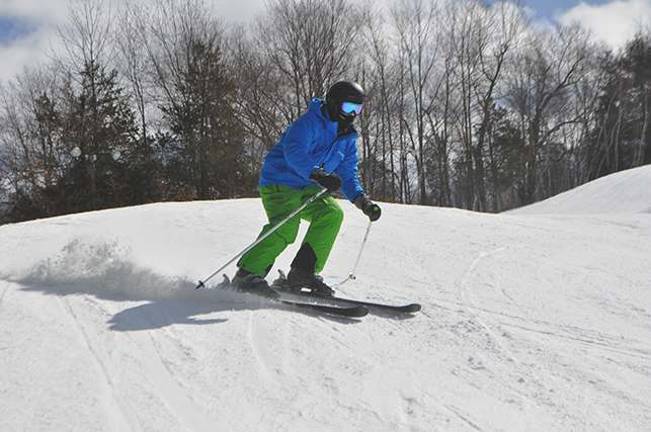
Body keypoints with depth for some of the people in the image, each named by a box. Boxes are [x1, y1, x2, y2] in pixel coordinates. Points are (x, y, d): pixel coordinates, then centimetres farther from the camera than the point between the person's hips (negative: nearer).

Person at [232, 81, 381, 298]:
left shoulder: (347, 139, 9)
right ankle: (248, 274, -17)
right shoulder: (310, 123, -16)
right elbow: (294, 153, -32)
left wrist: (362, 201, -7)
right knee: (285, 228, -27)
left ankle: (304, 272, -10)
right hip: (279, 182, -8)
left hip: (307, 189, 8)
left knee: (332, 214, -15)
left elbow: (348, 175, 10)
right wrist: (318, 175, -47)